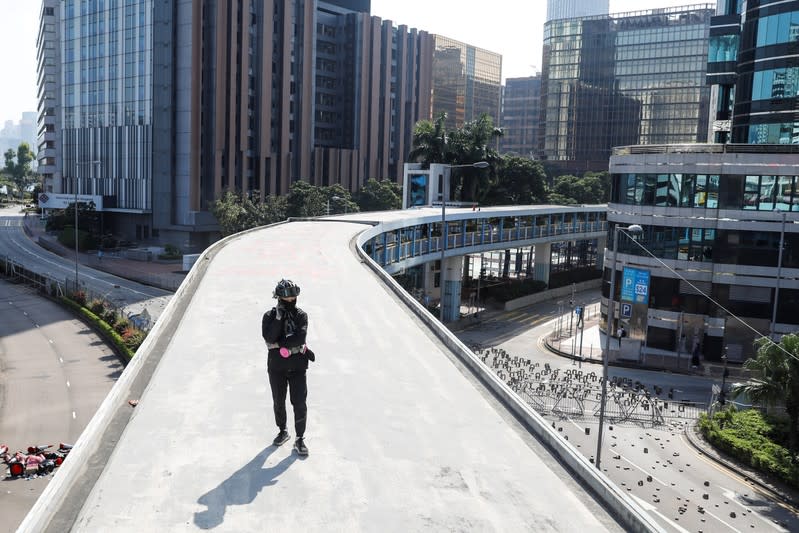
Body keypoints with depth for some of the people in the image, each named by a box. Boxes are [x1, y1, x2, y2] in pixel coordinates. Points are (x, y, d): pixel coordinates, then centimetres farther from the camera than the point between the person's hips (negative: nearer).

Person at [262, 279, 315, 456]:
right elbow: (269, 337, -20)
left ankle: (300, 439, 5)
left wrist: (279, 344, -18)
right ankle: (283, 432, 35)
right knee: (279, 402, 15)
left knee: (299, 403, -4)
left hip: (297, 367, -1)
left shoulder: (301, 315, -3)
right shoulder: (269, 316, -2)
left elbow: (300, 338, -18)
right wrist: (279, 317, -22)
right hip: (277, 367, 1)